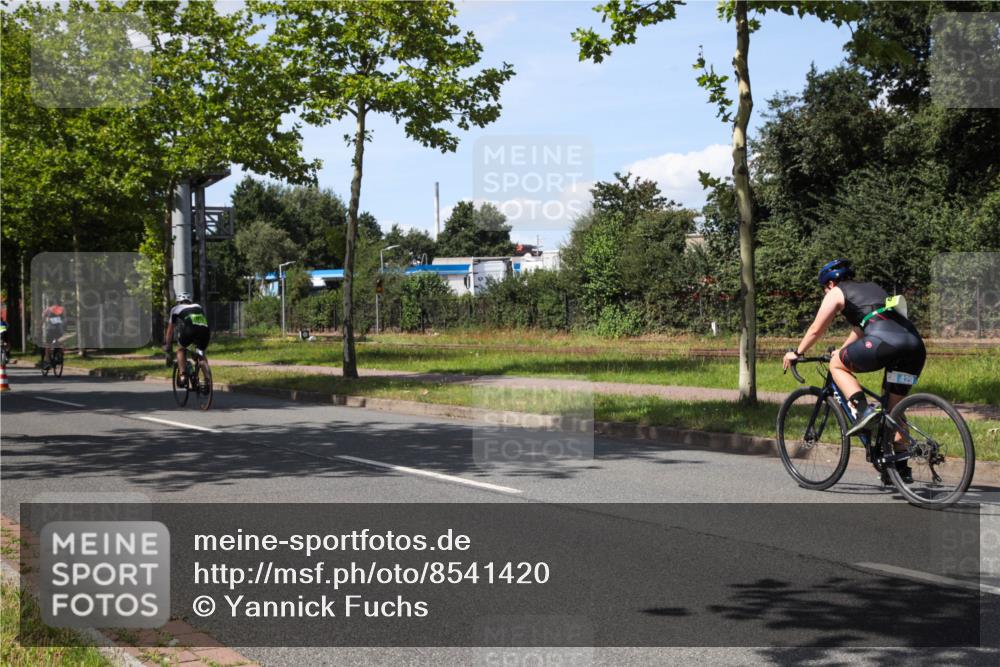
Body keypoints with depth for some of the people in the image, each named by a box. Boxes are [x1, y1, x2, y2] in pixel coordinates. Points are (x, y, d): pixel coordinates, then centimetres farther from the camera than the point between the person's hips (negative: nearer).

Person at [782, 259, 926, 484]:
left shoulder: (836, 293, 16)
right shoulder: (871, 288, 36)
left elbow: (815, 330, 21)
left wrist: (796, 353, 35)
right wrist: (843, 350, 59)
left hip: (885, 341, -7)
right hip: (916, 345, 7)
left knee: (836, 364, 14)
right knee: (894, 408, 17)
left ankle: (864, 410, -6)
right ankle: (901, 468, 16)